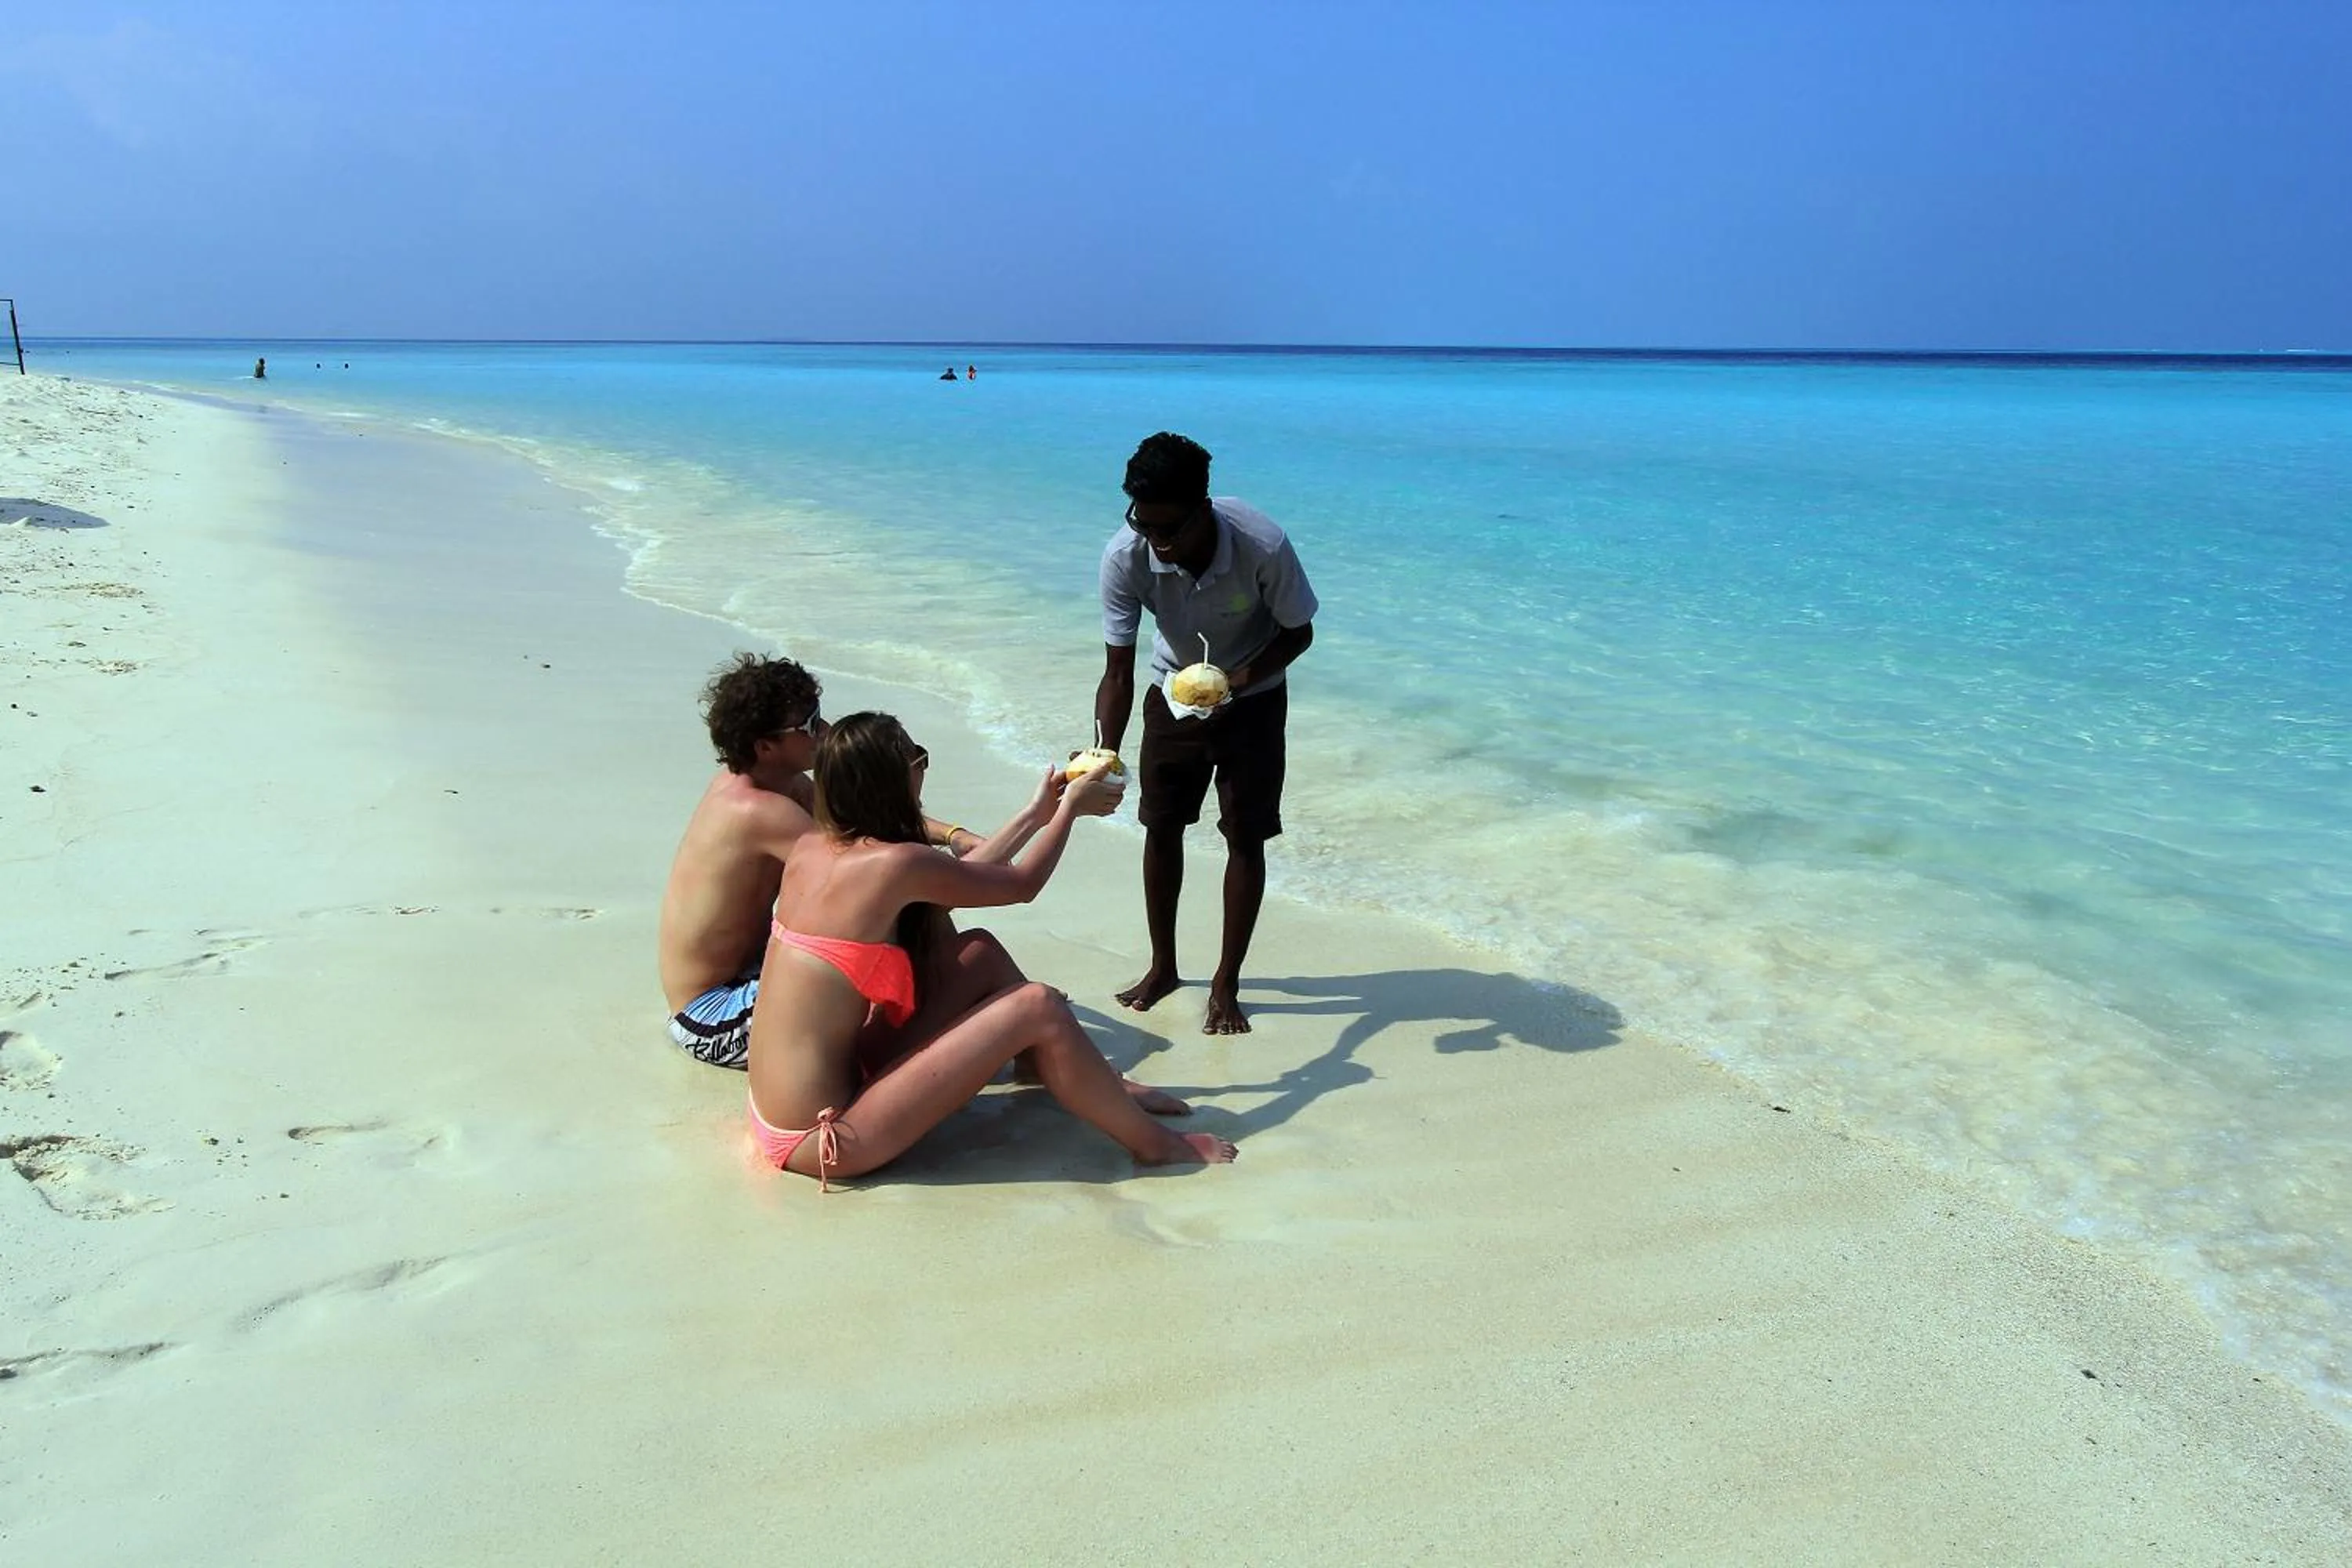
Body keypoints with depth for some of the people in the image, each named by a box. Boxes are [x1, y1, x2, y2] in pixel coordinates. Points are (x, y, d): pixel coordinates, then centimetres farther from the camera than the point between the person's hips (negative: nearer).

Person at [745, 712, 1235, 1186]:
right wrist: (1071, 807, 14)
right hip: (822, 1137, -9)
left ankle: (1099, 1089, 26)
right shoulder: (893, 863, -20)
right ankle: (1153, 1143, 10)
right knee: (1038, 1008, -11)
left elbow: (958, 879, 17)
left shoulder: (810, 849, 4)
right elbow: (1023, 884, -3)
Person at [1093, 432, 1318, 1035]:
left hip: (1252, 698, -2)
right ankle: (1162, 966, 28)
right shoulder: (1125, 556, -29)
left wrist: (1242, 675, -33)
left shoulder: (1263, 547, -35)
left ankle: (1226, 984, 14)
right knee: (1161, 827, 9)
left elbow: (1299, 632, -16)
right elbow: (1118, 673, -24)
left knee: (1245, 838, -1)